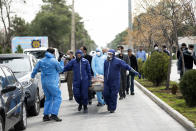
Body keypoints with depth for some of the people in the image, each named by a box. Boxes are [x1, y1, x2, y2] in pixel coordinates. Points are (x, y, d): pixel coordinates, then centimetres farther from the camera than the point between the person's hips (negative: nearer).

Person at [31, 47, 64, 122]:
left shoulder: (41, 61, 8)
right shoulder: (54, 61, -8)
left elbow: (35, 70, 17)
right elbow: (61, 69, 5)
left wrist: (32, 77, 35)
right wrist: (62, 64, 25)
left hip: (44, 82, 7)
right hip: (52, 82, -7)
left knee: (48, 98, 16)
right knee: (57, 97, -2)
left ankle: (46, 115, 12)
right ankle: (54, 114, -14)